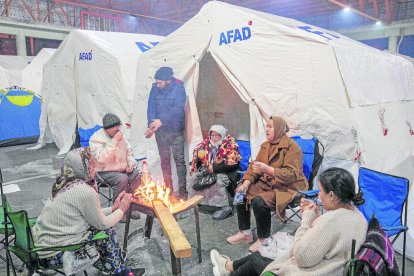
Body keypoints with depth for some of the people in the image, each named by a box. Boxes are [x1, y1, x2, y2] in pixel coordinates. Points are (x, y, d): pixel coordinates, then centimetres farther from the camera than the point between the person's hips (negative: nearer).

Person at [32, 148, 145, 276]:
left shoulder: (67, 183, 2)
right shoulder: (84, 191, -24)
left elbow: (92, 215, 11)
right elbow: (102, 224, -11)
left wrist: (113, 208, 13)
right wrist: (121, 209, 3)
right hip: (53, 253, -8)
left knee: (104, 228, 10)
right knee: (107, 232, 0)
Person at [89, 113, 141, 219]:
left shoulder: (120, 135, 5)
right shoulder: (95, 139, -15)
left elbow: (129, 151, 18)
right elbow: (101, 159, -30)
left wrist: (131, 163, -2)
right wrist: (114, 142, -30)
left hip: (122, 169, 6)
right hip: (104, 172, -6)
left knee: (137, 174, -18)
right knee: (122, 179, -32)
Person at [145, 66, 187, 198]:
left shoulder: (179, 89, -12)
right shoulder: (155, 88, -1)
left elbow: (178, 109, -21)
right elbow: (151, 107, -4)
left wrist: (162, 121, -27)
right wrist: (151, 125, -18)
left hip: (176, 130, -4)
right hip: (160, 130, 4)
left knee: (179, 159, -3)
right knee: (164, 159, 11)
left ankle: (182, 190, 6)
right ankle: (168, 188, 24)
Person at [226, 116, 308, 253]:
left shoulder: (291, 147, -15)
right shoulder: (266, 145, 9)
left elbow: (292, 174, -23)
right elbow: (254, 165, 5)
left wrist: (267, 169, -33)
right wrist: (246, 183, -11)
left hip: (287, 187, -8)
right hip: (267, 183, 8)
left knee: (259, 201, -30)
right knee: (240, 193, -2)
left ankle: (264, 239, -8)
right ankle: (245, 233, 9)